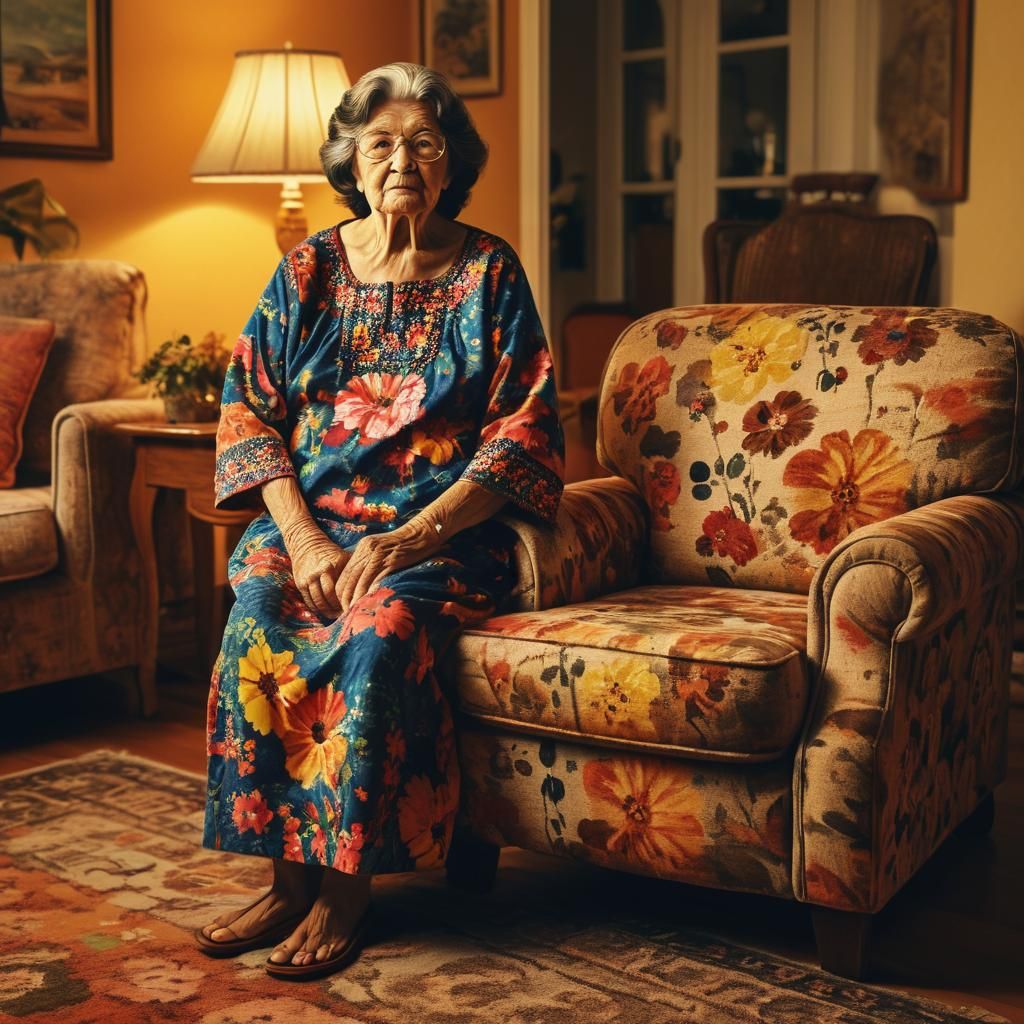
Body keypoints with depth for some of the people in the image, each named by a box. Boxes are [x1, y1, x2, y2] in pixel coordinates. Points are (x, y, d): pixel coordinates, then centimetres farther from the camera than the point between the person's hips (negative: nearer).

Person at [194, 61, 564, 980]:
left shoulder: (488, 272, 3)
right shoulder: (310, 269, 10)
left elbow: (524, 432, -4)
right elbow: (249, 412, 6)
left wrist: (414, 536, -16)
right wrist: (302, 536, -11)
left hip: (442, 529, -2)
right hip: (310, 517, 3)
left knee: (379, 628, -33)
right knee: (257, 623, -28)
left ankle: (346, 889, -18)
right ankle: (289, 880, -16)